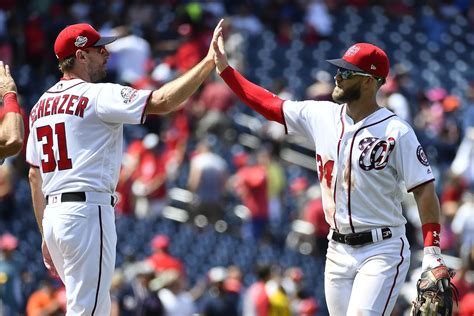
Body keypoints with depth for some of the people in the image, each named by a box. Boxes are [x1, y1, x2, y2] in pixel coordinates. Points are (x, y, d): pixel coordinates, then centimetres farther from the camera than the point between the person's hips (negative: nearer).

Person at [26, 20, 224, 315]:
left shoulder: (41, 105, 16)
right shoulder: (98, 95, -8)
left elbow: (34, 175, 18)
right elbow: (161, 101, -21)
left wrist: (46, 235, 21)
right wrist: (208, 62, -17)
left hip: (53, 214, 9)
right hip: (87, 211, -9)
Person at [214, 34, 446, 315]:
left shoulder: (395, 131, -11)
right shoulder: (321, 116, 6)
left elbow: (424, 190, -12)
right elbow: (269, 104, 13)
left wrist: (432, 253, -19)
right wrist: (225, 69, 8)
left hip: (382, 252, -6)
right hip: (338, 252, 6)